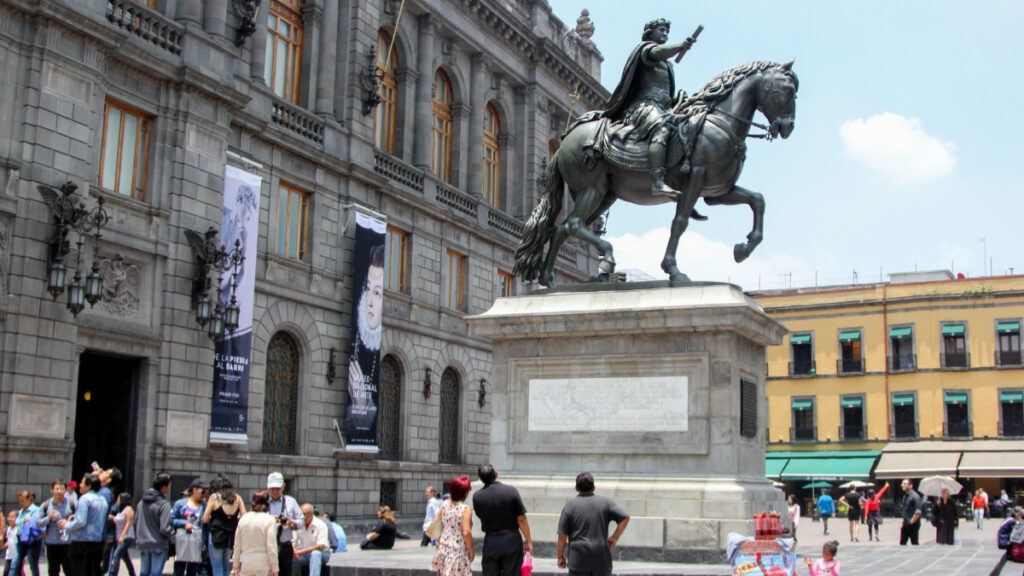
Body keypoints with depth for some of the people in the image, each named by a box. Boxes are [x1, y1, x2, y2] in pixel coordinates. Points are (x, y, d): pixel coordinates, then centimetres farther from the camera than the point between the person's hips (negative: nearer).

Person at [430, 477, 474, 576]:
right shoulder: (466, 509, -15)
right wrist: (471, 551, -10)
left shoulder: (445, 505, 2)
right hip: (458, 552, -6)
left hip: (443, 548, 6)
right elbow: (466, 532, -21)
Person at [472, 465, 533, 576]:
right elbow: (521, 519, -9)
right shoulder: (511, 491, -10)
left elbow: (481, 517, 8)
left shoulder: (477, 496, -4)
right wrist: (528, 541, -2)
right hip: (511, 539, -1)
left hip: (490, 541, 1)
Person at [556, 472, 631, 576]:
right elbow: (625, 518, -3)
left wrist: (560, 557, 6)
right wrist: (614, 538, 1)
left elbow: (562, 535, -4)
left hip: (578, 560, -2)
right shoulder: (605, 502, 4)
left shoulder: (570, 506, -2)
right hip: (601, 559, 2)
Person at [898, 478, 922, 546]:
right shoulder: (905, 495, 12)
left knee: (914, 543, 1)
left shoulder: (915, 496, -14)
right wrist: (903, 522, 14)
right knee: (902, 543, 6)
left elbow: (918, 512, -19)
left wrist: (911, 522, -15)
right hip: (905, 525, 8)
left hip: (913, 525, -8)